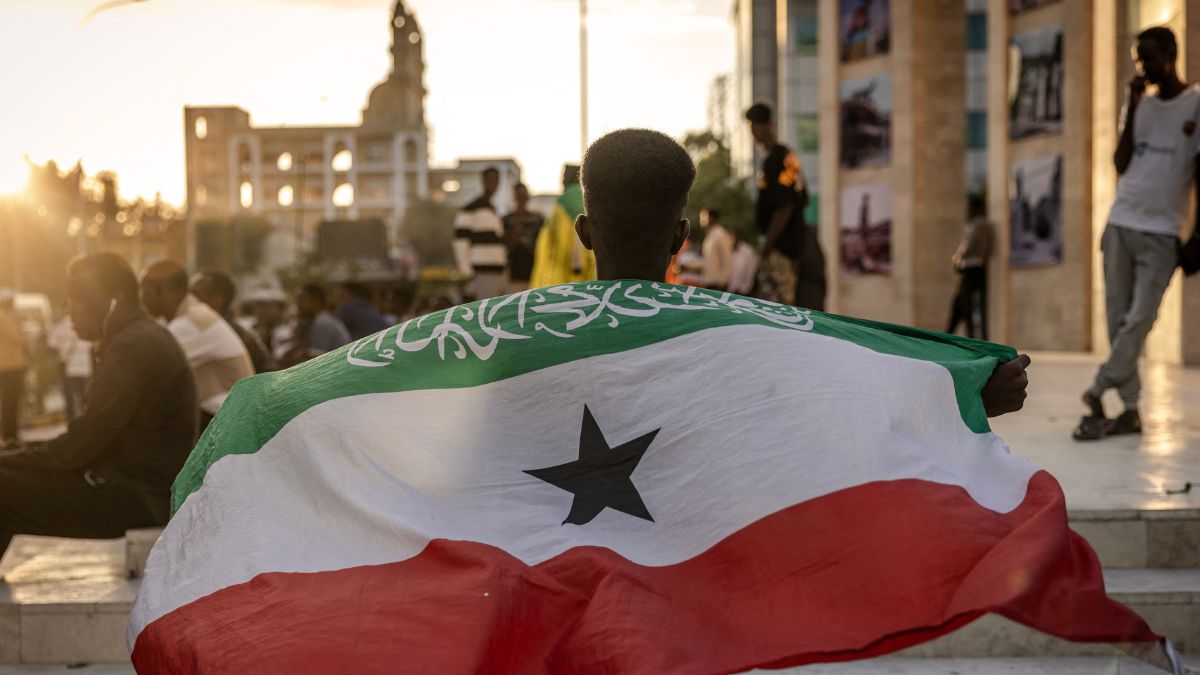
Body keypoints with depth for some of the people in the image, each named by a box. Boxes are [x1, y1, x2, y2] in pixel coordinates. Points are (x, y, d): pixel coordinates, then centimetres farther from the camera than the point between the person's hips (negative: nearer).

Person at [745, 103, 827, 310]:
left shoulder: (774, 161, -17)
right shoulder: (789, 157, 12)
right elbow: (804, 200, 19)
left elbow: (784, 208, -22)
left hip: (781, 246, -10)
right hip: (797, 241, 10)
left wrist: (767, 246, -18)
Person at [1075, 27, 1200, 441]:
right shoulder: (1140, 104, 14)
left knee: (1139, 319, -13)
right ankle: (1129, 410, 3)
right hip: (1121, 223, 5)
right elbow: (1121, 164, 6)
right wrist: (1132, 110, -1)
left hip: (1161, 231, -5)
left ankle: (1097, 395, -11)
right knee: (1118, 319, 1)